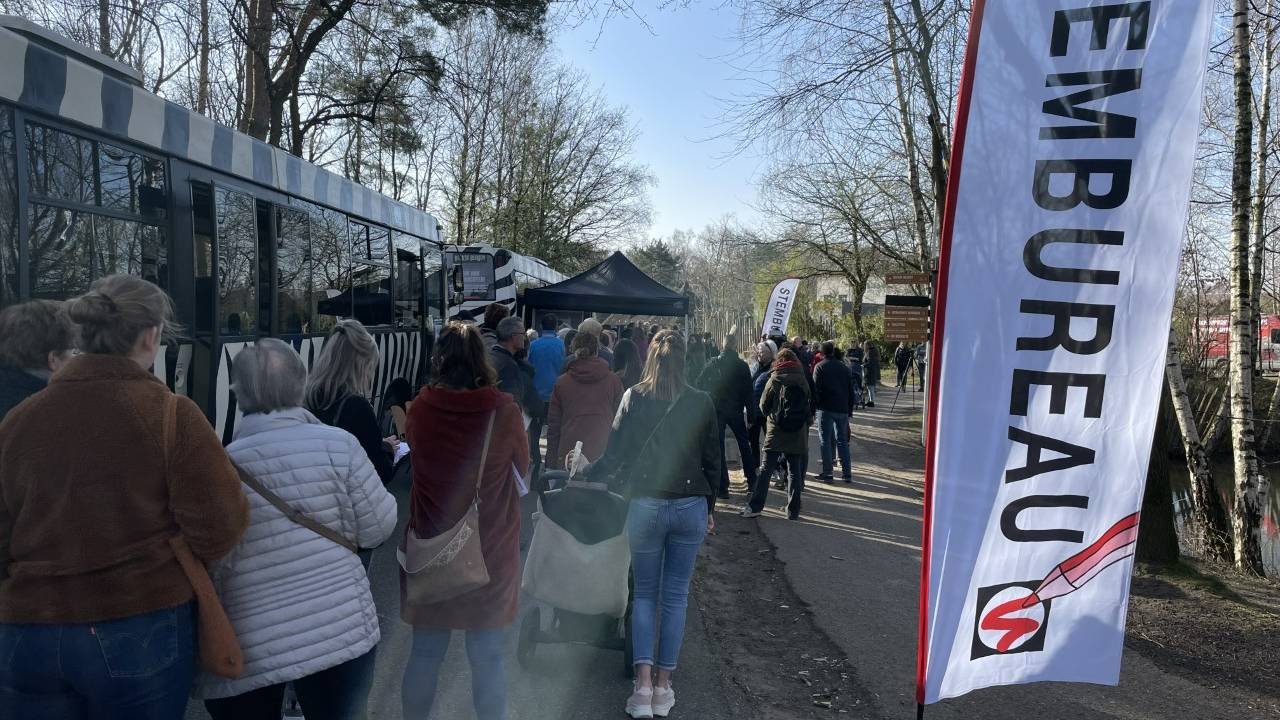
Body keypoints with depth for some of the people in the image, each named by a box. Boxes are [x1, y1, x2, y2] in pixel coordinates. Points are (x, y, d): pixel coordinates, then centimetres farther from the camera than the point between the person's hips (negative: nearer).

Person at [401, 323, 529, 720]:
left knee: (425, 652, 16)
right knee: (488, 657, 12)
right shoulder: (504, 409, -14)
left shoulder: (420, 408, -10)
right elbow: (522, 468, 3)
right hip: (491, 550, -1)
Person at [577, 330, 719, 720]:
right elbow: (712, 461, 4)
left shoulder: (634, 397, -5)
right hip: (691, 507, 1)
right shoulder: (701, 403, -1)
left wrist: (587, 473, 11)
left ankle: (643, 682, 1)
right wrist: (709, 508, 16)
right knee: (676, 596, 10)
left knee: (644, 593, 12)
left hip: (646, 505, -1)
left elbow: (615, 454, -6)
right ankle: (663, 687, 16)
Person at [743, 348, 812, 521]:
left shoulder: (774, 380, -4)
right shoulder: (803, 381, 2)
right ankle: (793, 511, 9)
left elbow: (763, 406, 2)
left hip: (775, 435, -2)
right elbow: (810, 406, 7)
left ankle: (755, 507, 0)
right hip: (798, 435, 2)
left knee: (766, 470, 2)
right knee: (796, 473, 8)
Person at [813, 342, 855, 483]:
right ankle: (846, 473, 9)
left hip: (826, 408, -4)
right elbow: (851, 390, 13)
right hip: (842, 409, 5)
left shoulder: (820, 367, -4)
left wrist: (814, 405, -3)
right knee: (842, 441, 11)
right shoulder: (844, 367, 11)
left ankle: (828, 473, -1)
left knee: (825, 441, 1)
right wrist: (849, 409, 18)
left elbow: (816, 388, -10)